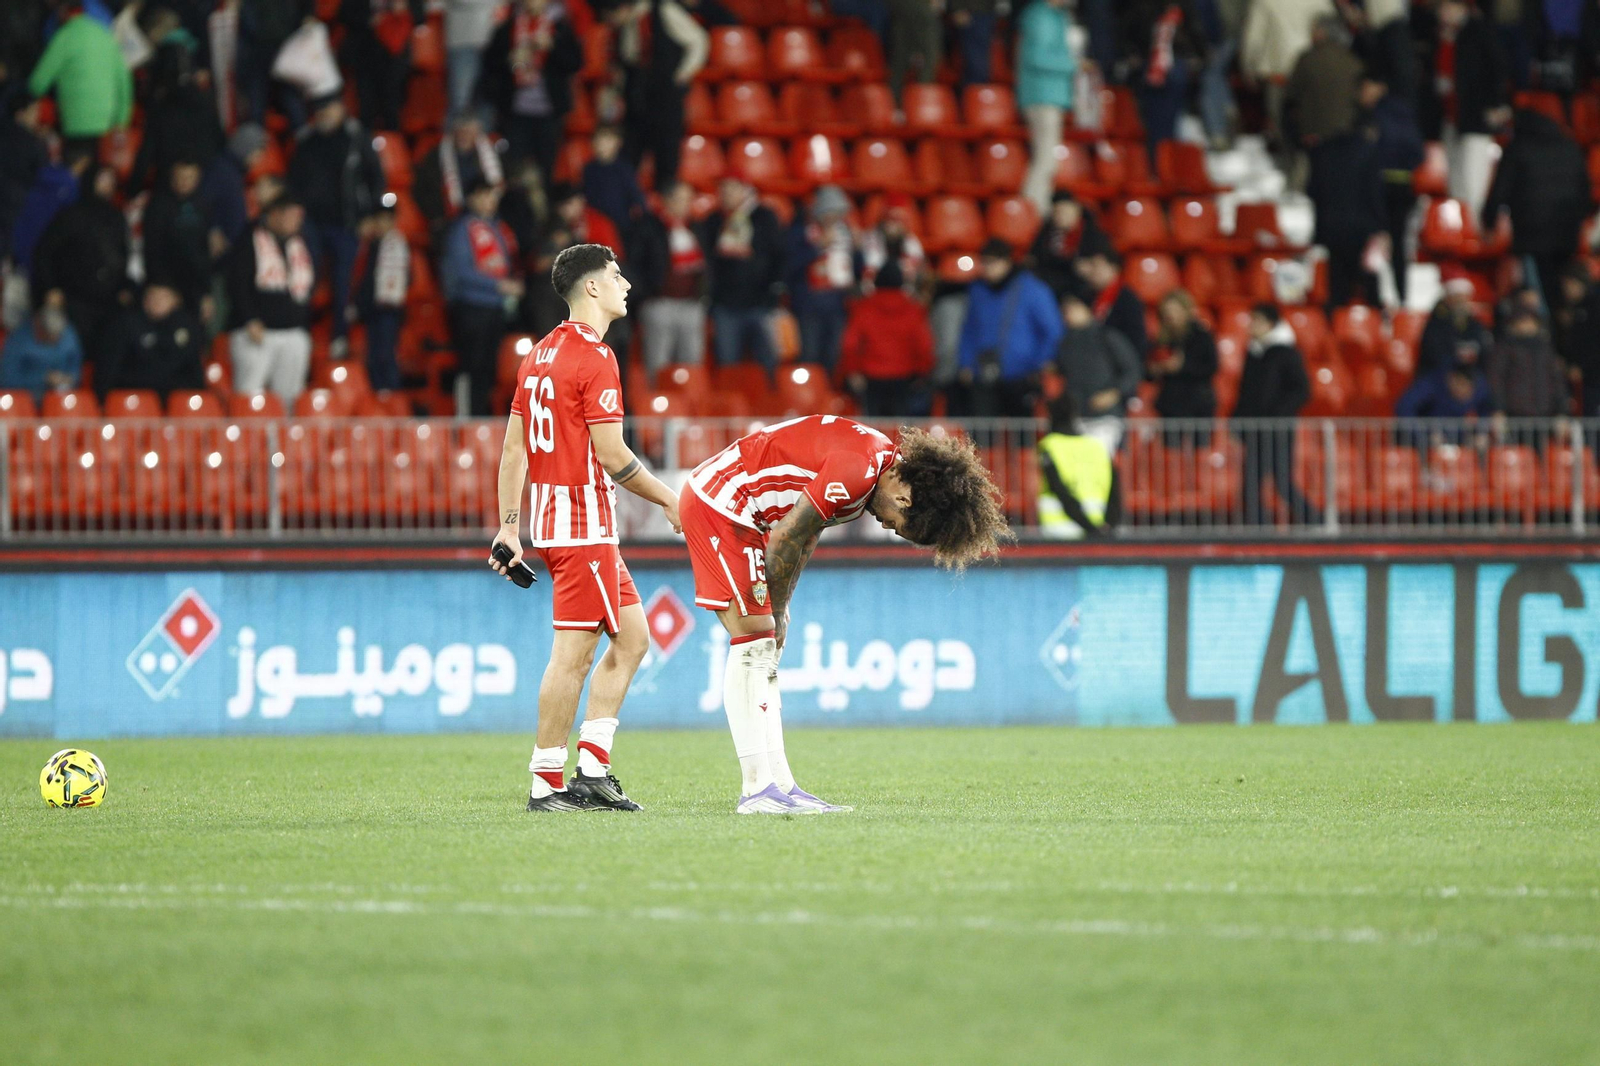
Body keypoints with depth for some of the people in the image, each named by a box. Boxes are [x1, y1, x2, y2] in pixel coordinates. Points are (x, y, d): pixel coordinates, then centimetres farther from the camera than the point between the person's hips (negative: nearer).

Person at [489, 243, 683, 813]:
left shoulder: (541, 354, 14)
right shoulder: (594, 357, -14)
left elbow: (514, 448, 15)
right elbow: (612, 455, -16)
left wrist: (509, 526, 15)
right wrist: (669, 499, -3)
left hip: (550, 514, 10)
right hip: (584, 522, -10)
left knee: (632, 636, 13)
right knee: (573, 654, -6)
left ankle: (592, 768, 9)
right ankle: (547, 785, -4)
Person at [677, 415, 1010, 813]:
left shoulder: (880, 462, 6)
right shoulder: (857, 470, -26)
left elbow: (805, 538, 14)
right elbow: (784, 539, -20)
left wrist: (779, 612, 11)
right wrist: (778, 610, -5)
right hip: (718, 502, -11)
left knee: (763, 649, 9)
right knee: (754, 641, -14)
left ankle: (779, 784, 10)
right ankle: (756, 790, -16)